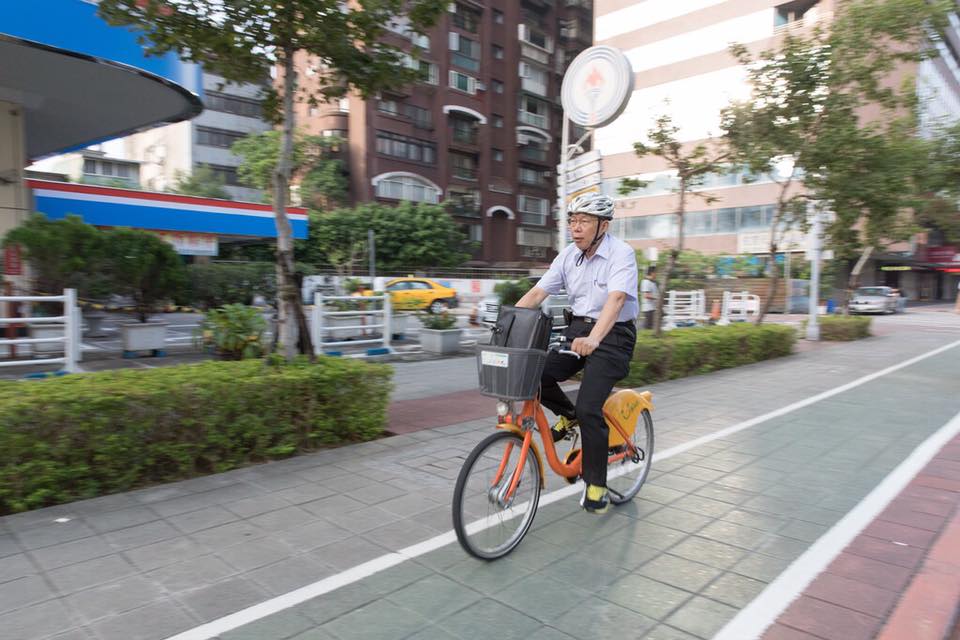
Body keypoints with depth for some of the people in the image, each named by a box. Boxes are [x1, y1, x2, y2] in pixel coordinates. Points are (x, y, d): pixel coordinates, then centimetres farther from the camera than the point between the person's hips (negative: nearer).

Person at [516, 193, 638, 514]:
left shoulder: (621, 253, -15)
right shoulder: (568, 256, 3)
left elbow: (615, 299, -31)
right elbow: (536, 293, -2)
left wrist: (593, 339, -46)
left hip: (612, 335, -6)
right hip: (577, 329, 6)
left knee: (588, 409, -18)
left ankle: (595, 484, 3)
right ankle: (567, 415, 15)